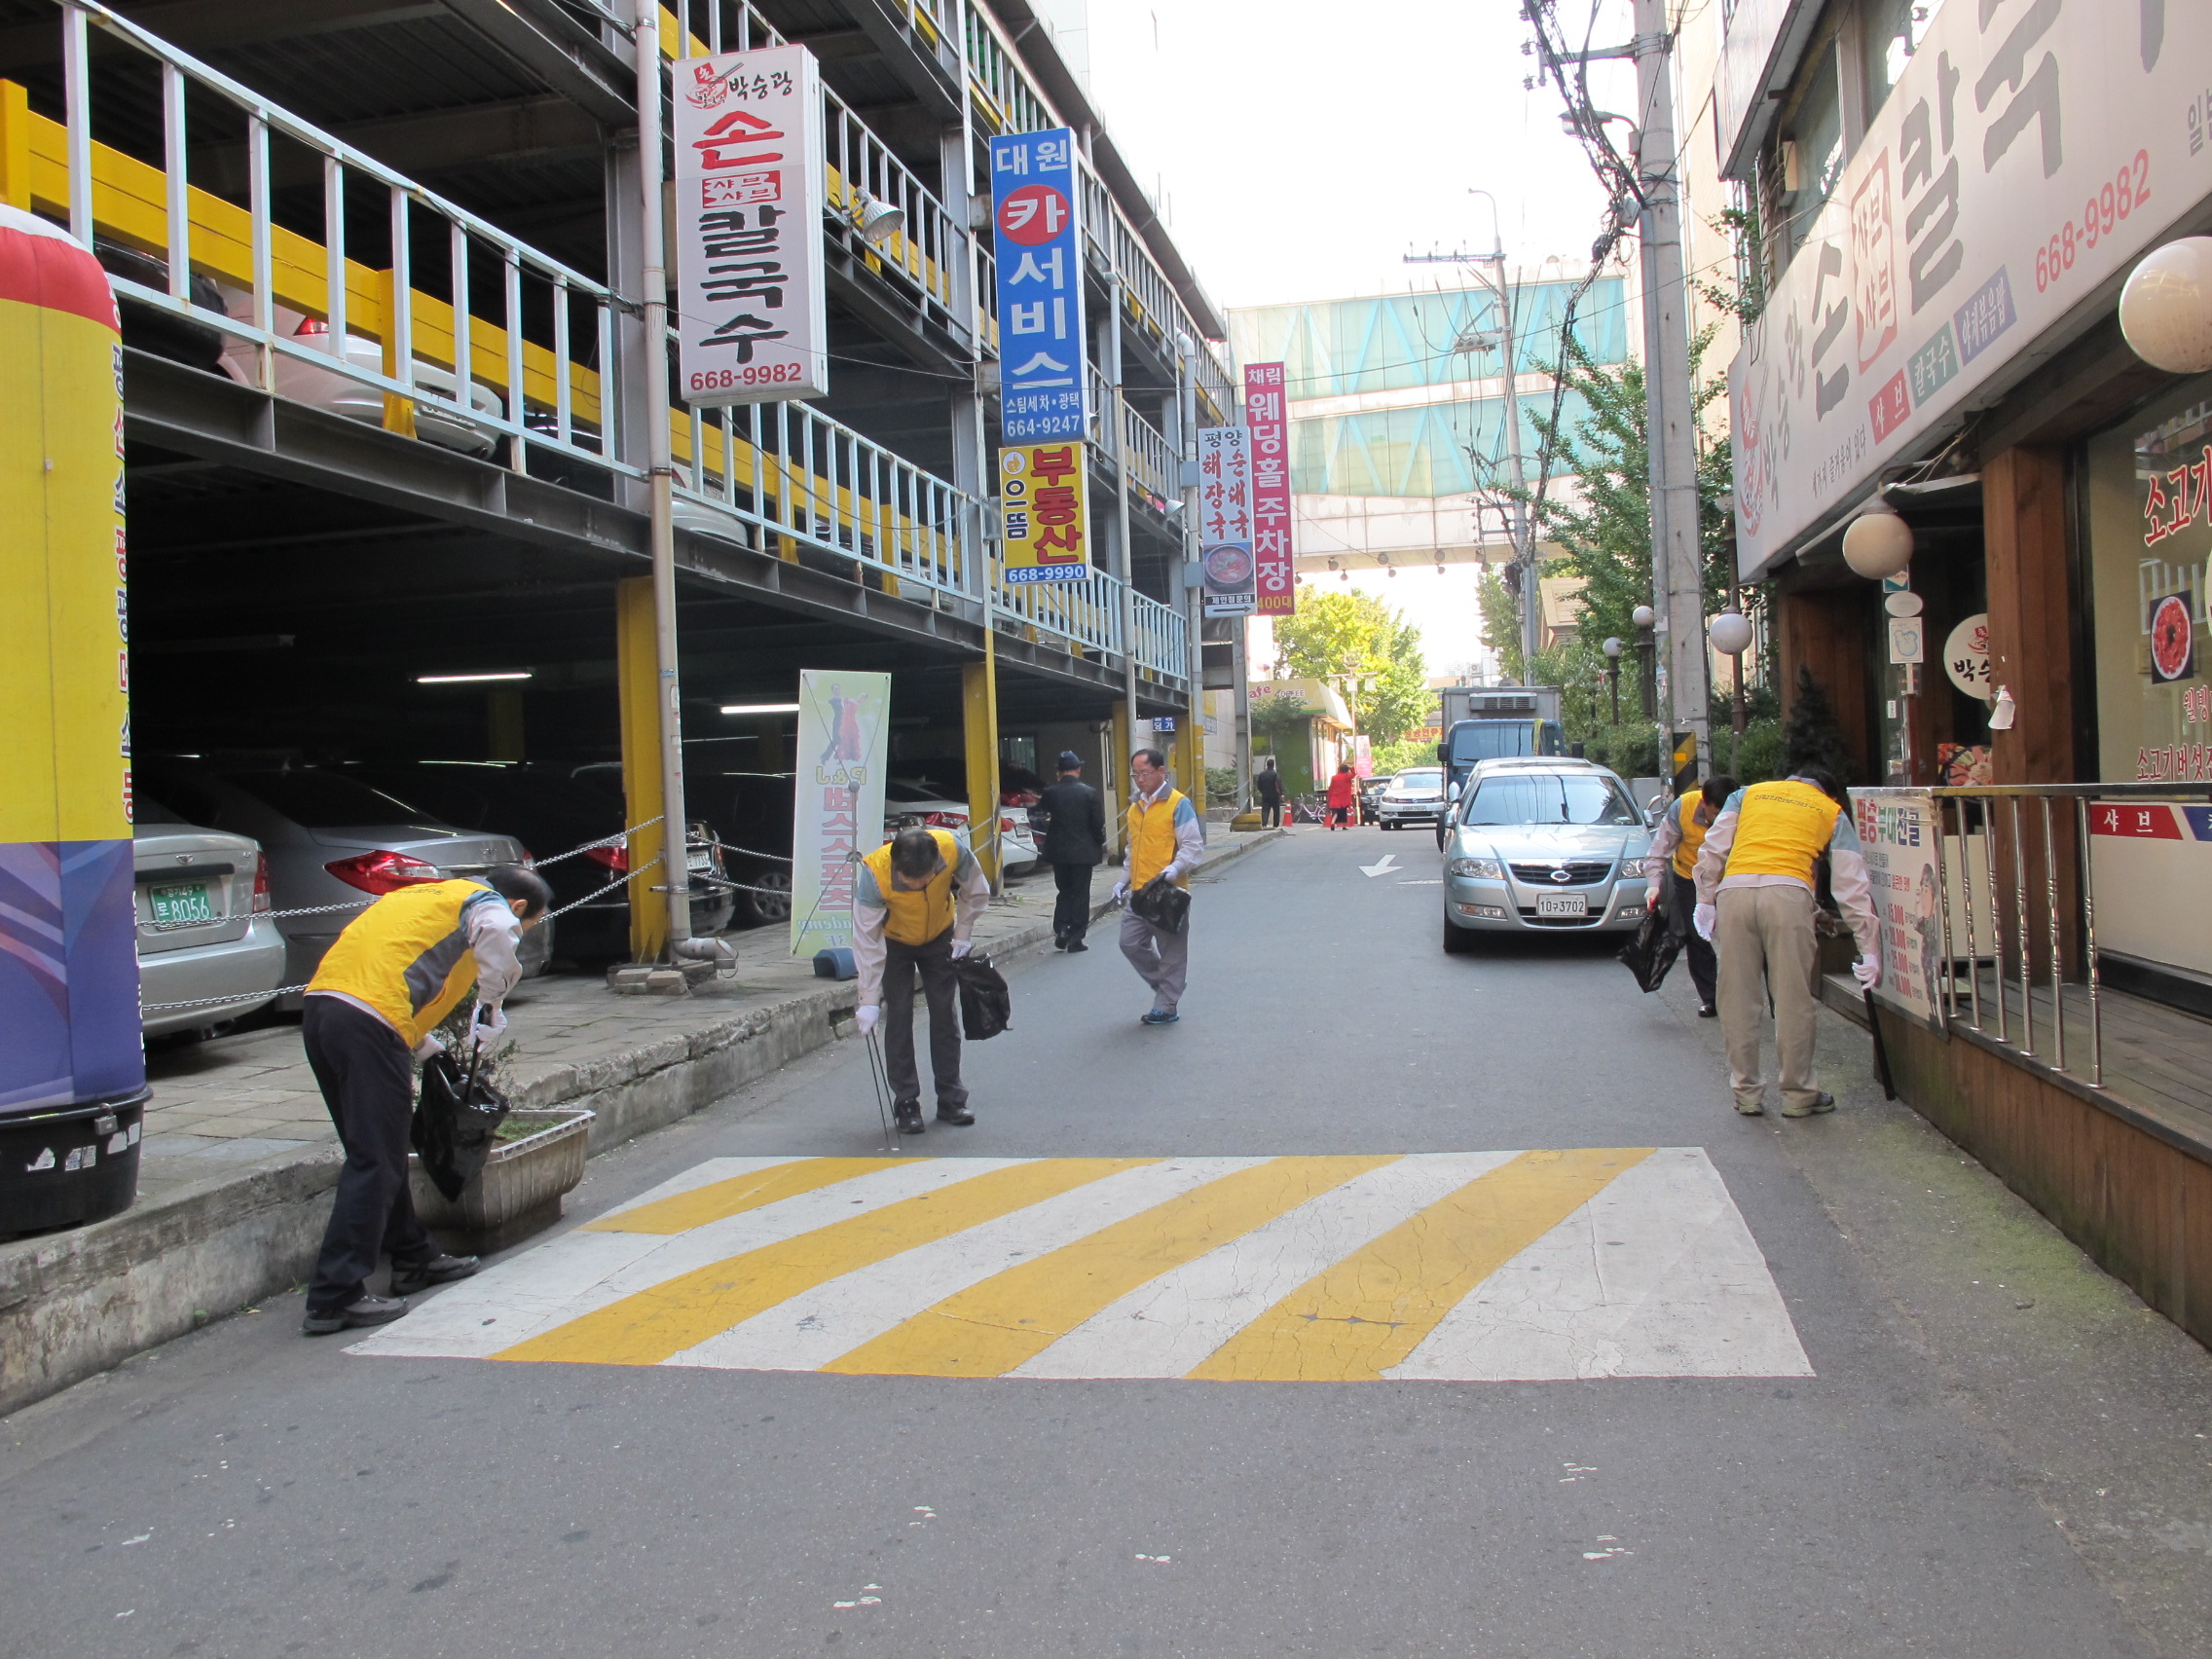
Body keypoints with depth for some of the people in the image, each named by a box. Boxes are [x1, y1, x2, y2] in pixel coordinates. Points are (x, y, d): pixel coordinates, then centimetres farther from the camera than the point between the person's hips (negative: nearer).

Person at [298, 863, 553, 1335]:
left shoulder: (424, 895, 32)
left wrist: (434, 1052, 36)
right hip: (368, 1022, -9)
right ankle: (335, 1297, -5)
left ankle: (414, 1259, 31)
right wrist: (490, 1010, -4)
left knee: (382, 1151, 19)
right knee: (375, 1162, -4)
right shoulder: (489, 904, 8)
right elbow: (496, 937, -18)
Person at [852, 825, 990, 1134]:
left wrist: (962, 935, -12)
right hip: (894, 943, -2)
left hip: (940, 937, 2)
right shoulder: (873, 874, -38)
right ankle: (906, 1104, 4)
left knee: (946, 1016, 4)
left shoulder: (953, 851, -34)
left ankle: (951, 1101, 13)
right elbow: (867, 942, -31)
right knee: (898, 1020, -6)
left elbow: (976, 892, -10)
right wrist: (870, 1001, -31)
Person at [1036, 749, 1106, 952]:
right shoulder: (1089, 793, -9)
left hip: (1058, 852, 2)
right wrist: (1100, 846, 8)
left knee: (1064, 891, 17)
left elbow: (1042, 819, 1)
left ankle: (1061, 931, 3)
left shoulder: (1050, 793, -4)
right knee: (1080, 894, 6)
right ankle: (1075, 939, 6)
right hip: (1083, 851, -2)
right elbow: (1098, 823, -6)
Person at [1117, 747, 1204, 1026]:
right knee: (1130, 943, 5)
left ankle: (1166, 1007, 11)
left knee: (1171, 952, 2)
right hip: (1138, 893, 7)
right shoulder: (1136, 807, 15)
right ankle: (1167, 986, 24)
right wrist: (1124, 882, 21)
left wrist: (1175, 869, -26)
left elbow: (1193, 846, -11)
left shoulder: (1178, 804, -9)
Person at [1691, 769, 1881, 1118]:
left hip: (1733, 890, 2)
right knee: (1794, 1000, 6)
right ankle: (1797, 1095, 13)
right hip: (1788, 893, -2)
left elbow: (1711, 851, 15)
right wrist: (1870, 951, 18)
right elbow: (1851, 886, 19)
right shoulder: (1833, 813, 24)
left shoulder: (1748, 794, 28)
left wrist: (1706, 901, 17)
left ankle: (1746, 1093, 14)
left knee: (1738, 1000, 8)